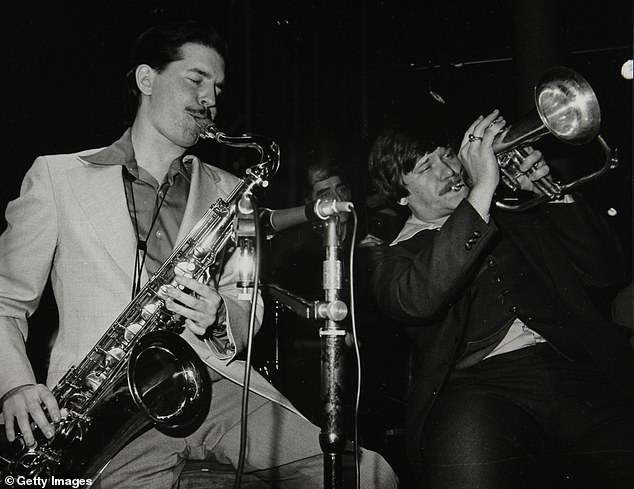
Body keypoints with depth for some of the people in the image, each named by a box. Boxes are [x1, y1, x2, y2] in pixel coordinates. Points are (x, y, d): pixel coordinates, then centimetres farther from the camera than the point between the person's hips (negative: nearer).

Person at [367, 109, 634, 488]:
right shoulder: (394, 256, 13)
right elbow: (419, 299, -13)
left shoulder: (516, 214, 25)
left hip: (579, 366, 4)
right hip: (481, 384, -3)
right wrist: (482, 189, -12)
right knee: (466, 446, -38)